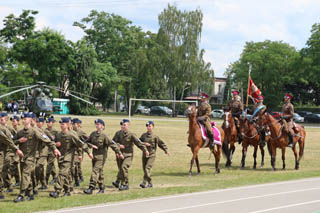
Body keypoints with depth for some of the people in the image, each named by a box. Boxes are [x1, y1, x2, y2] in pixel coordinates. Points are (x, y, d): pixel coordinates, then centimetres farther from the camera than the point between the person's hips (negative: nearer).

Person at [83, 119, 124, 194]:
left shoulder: (104, 136, -12)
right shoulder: (93, 134, 5)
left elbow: (112, 144, -11)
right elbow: (88, 142, 19)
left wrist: (119, 153, -9)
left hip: (101, 157, -6)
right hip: (94, 156, 6)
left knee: (95, 171, -14)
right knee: (99, 172, 14)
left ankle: (91, 188, -16)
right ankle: (102, 188, 24)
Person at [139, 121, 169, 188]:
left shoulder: (155, 136, -4)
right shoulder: (143, 135, 5)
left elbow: (161, 143, 3)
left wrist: (166, 150, 2)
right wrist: (144, 144, -14)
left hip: (152, 155, -4)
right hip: (144, 154, 5)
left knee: (147, 168, -17)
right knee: (144, 169, 8)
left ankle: (144, 183, -19)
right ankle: (150, 183, 22)